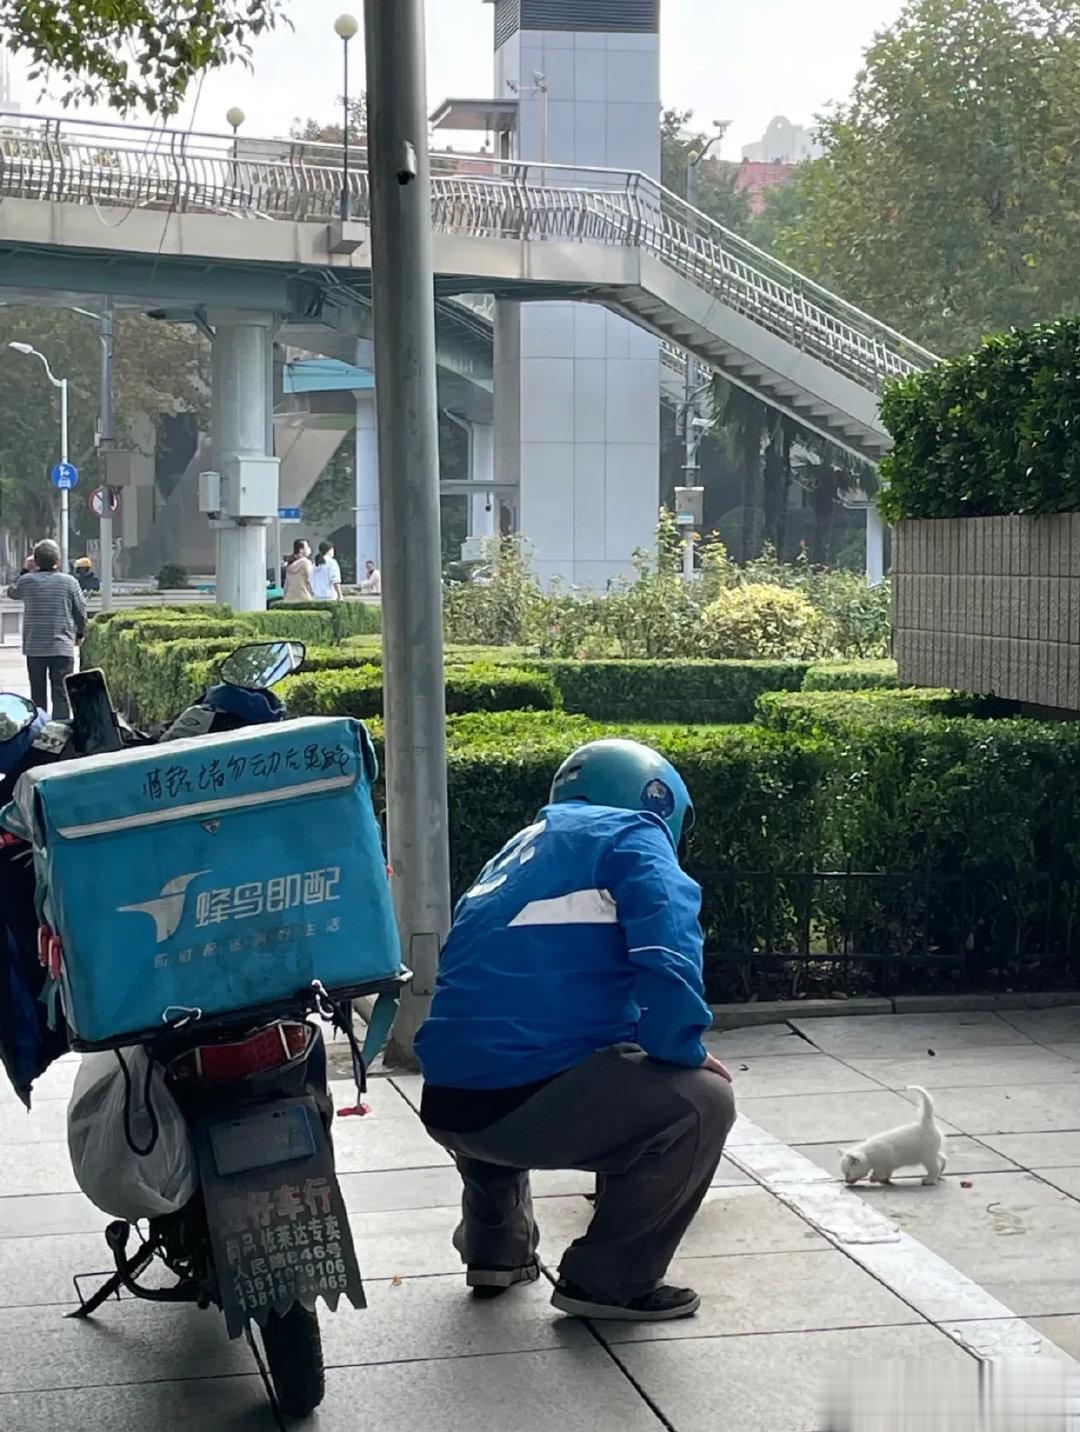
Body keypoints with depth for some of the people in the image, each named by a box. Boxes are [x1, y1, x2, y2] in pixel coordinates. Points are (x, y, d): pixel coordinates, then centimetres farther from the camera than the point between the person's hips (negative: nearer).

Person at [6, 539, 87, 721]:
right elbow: (81, 611, 4)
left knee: (37, 694, 10)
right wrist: (80, 634, 21)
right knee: (61, 695, 0)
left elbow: (12, 593, 19)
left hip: (34, 648, 2)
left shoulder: (26, 581, -3)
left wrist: (27, 570, 22)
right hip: (62, 648, -2)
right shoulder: (69, 582, -5)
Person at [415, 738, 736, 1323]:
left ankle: (495, 1250, 35)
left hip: (446, 1106, 9)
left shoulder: (520, 848, 26)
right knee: (703, 1099, 4)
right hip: (526, 1108, -8)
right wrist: (684, 1052, 2)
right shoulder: (631, 836, 4)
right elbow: (667, 954, -15)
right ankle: (609, 1281, 6)